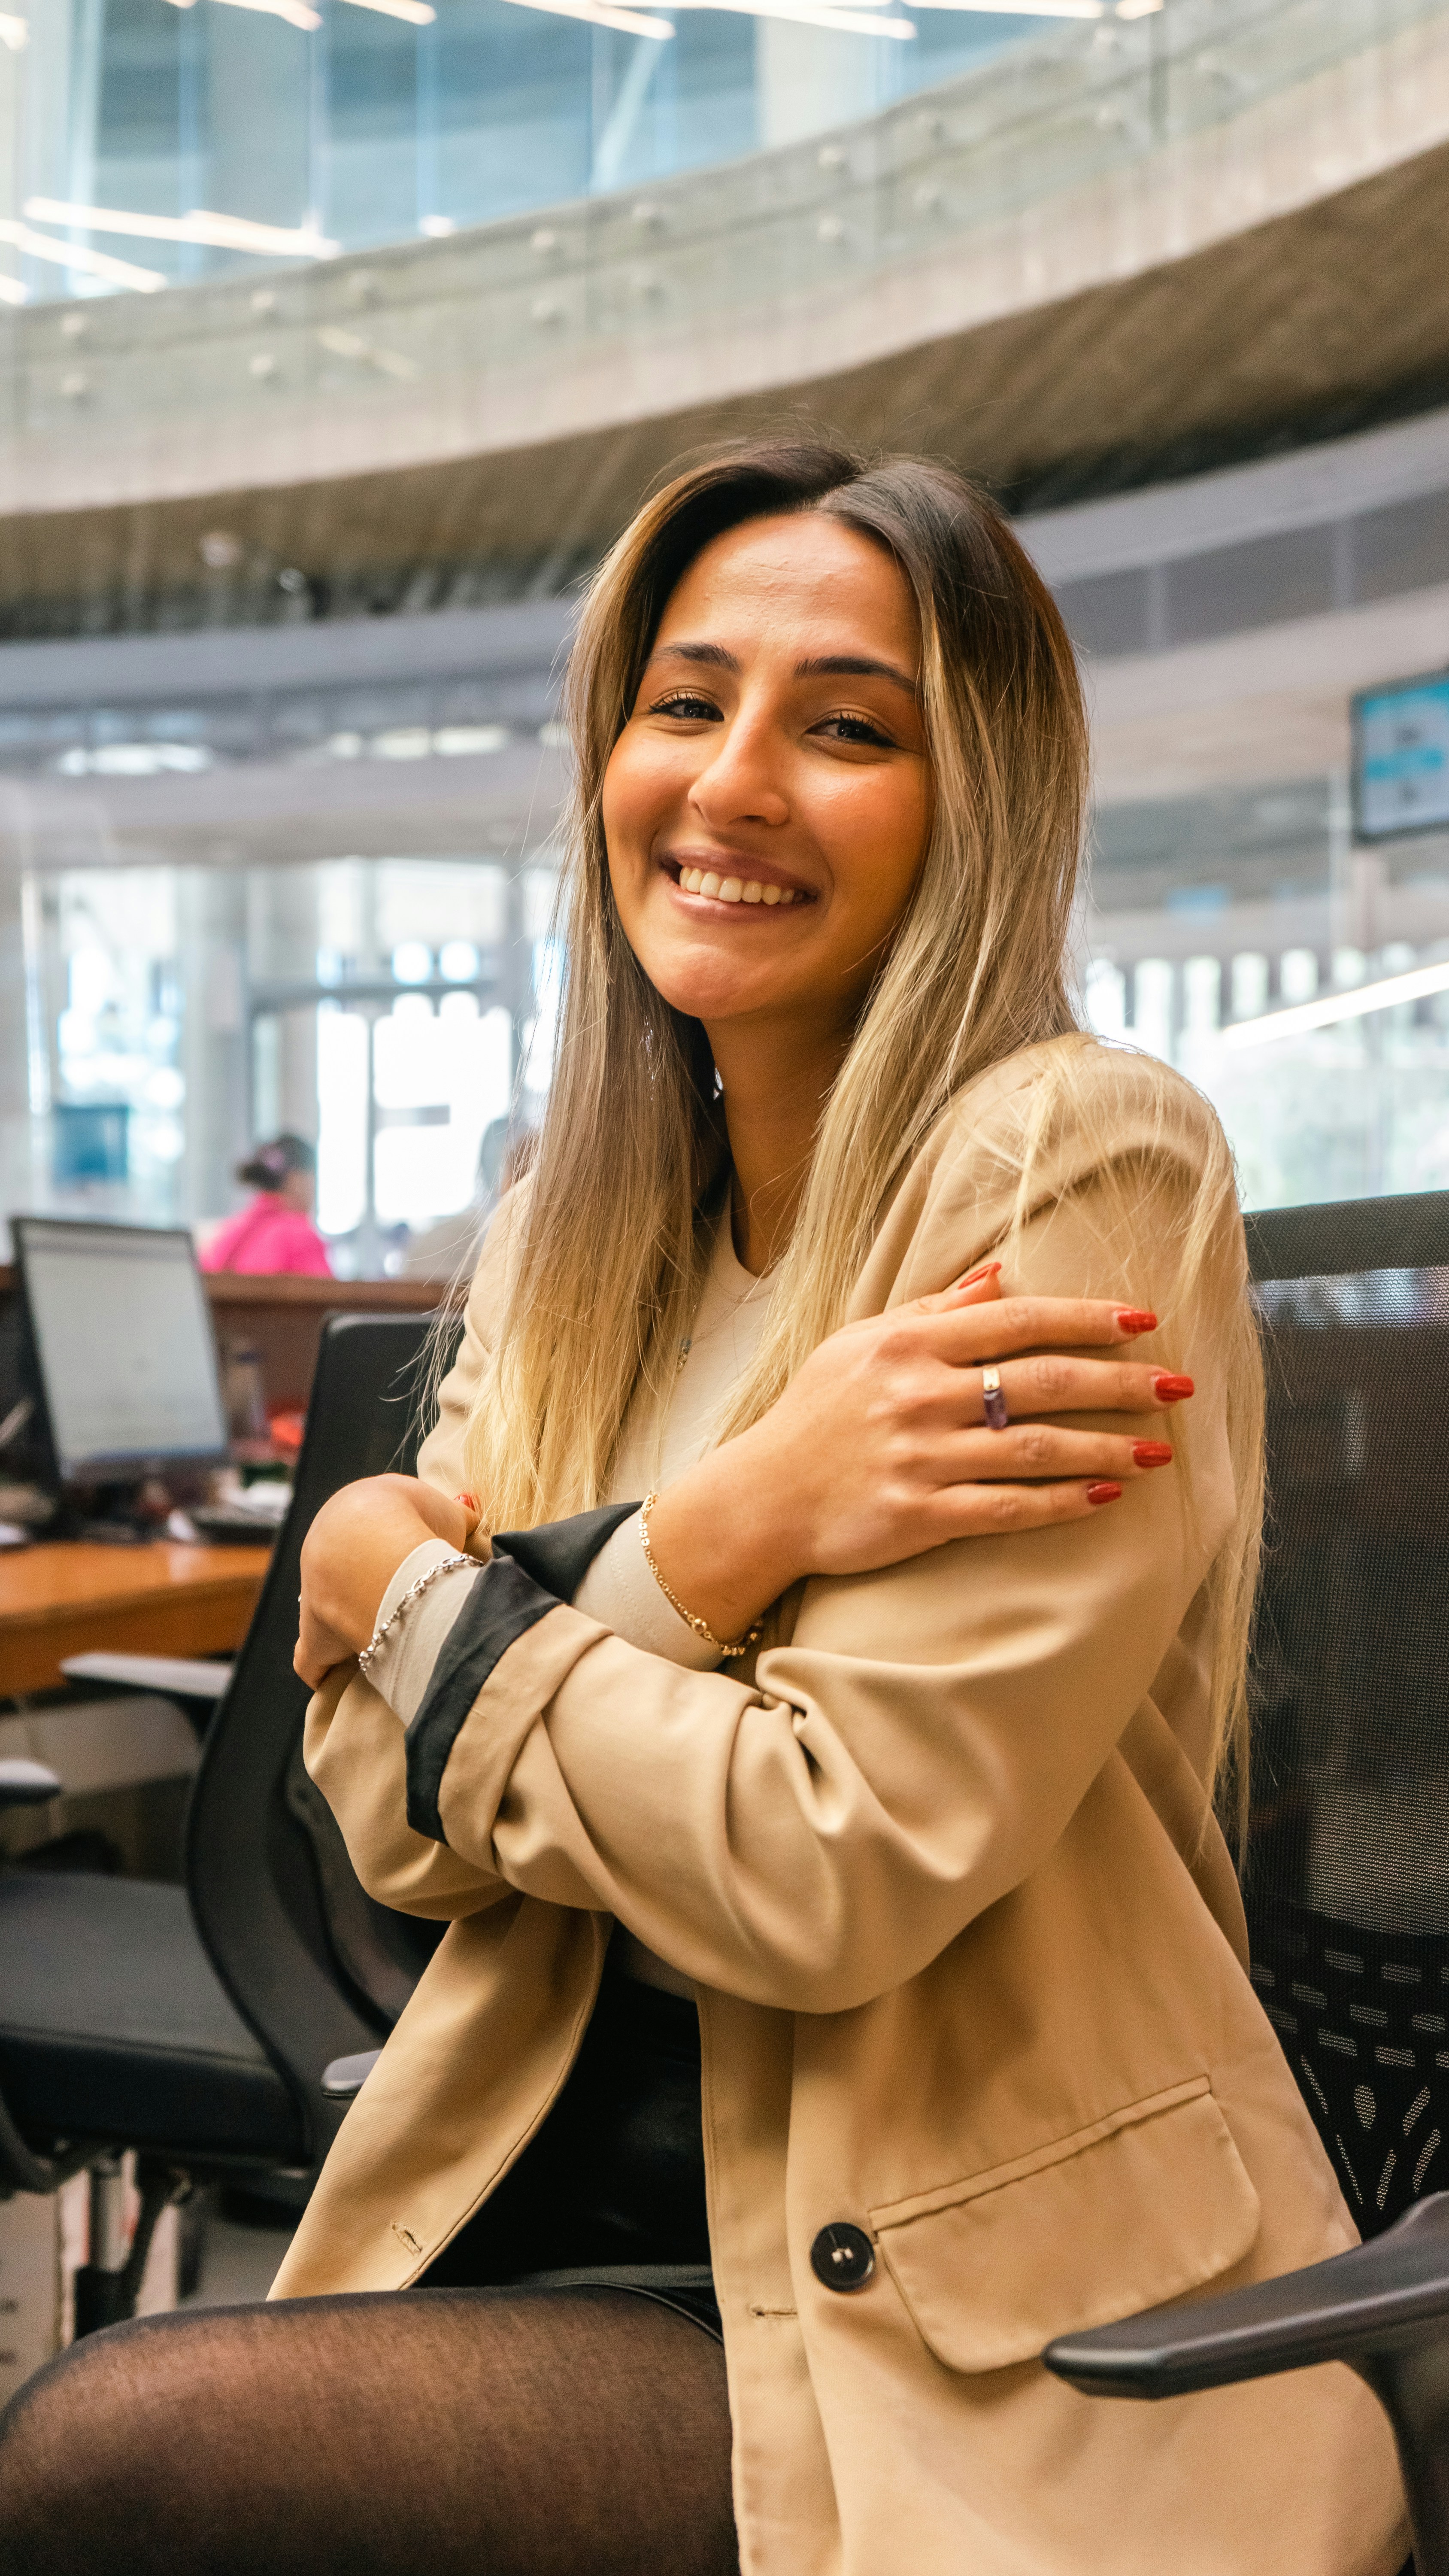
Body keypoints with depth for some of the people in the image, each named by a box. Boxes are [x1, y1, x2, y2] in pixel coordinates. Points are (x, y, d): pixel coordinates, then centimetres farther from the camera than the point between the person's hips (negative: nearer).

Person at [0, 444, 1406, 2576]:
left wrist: (395, 1585, -8)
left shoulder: (1084, 1173, -14)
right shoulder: (573, 1239, 8)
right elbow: (404, 1825, -1)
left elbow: (830, 1871, -20)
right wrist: (725, 1532, -18)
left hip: (976, 2378, -6)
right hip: (567, 2228, 6)